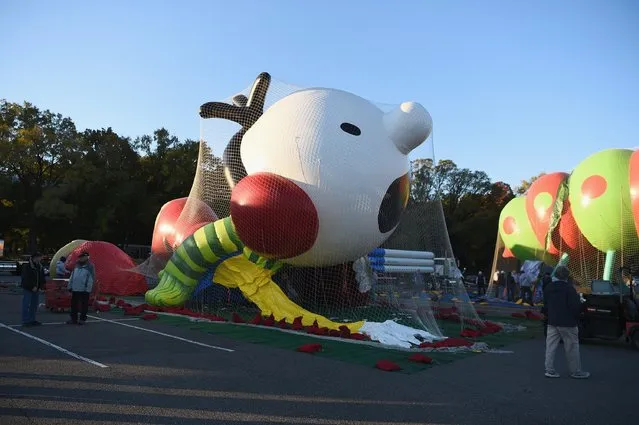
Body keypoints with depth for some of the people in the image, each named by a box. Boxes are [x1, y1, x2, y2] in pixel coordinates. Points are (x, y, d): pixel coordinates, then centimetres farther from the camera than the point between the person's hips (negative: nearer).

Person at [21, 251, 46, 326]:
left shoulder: (40, 267, 11)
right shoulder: (27, 267, -9)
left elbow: (42, 278, 15)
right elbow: (26, 279, -14)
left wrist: (40, 287, 2)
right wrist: (32, 287, -17)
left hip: (36, 289, 7)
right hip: (27, 289, -7)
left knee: (34, 305, 9)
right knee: (26, 305, -6)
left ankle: (32, 320, 17)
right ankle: (25, 321, -3)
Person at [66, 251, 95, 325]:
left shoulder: (90, 267, -8)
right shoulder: (77, 265, 12)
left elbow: (91, 279, -12)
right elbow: (72, 276, 16)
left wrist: (88, 289, -16)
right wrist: (70, 286, 11)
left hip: (84, 290, -6)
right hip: (75, 289, 6)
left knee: (84, 305, 3)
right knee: (73, 304, 11)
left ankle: (82, 319, 12)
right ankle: (74, 319, 21)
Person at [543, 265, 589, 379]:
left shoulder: (548, 288, 5)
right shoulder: (569, 288, -17)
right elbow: (576, 306, -19)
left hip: (552, 322, 6)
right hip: (567, 323, -5)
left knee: (550, 346, 7)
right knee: (572, 348, 7)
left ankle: (549, 370, 8)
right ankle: (576, 372, 17)